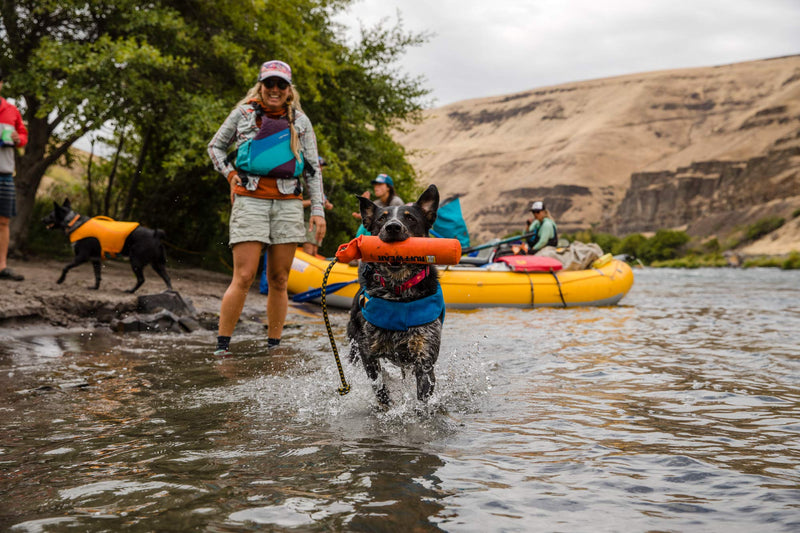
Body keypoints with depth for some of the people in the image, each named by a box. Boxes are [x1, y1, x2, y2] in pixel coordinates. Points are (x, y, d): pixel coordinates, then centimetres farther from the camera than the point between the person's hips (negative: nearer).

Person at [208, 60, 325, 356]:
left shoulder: (300, 121, 13)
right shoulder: (243, 113, 9)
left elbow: (313, 168, 14)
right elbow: (215, 146, 20)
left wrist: (318, 210, 6)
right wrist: (230, 173, 3)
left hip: (288, 203, 2)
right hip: (250, 200, -2)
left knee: (279, 281, 3)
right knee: (244, 278, -11)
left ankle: (273, 347, 11)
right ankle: (222, 345, -3)